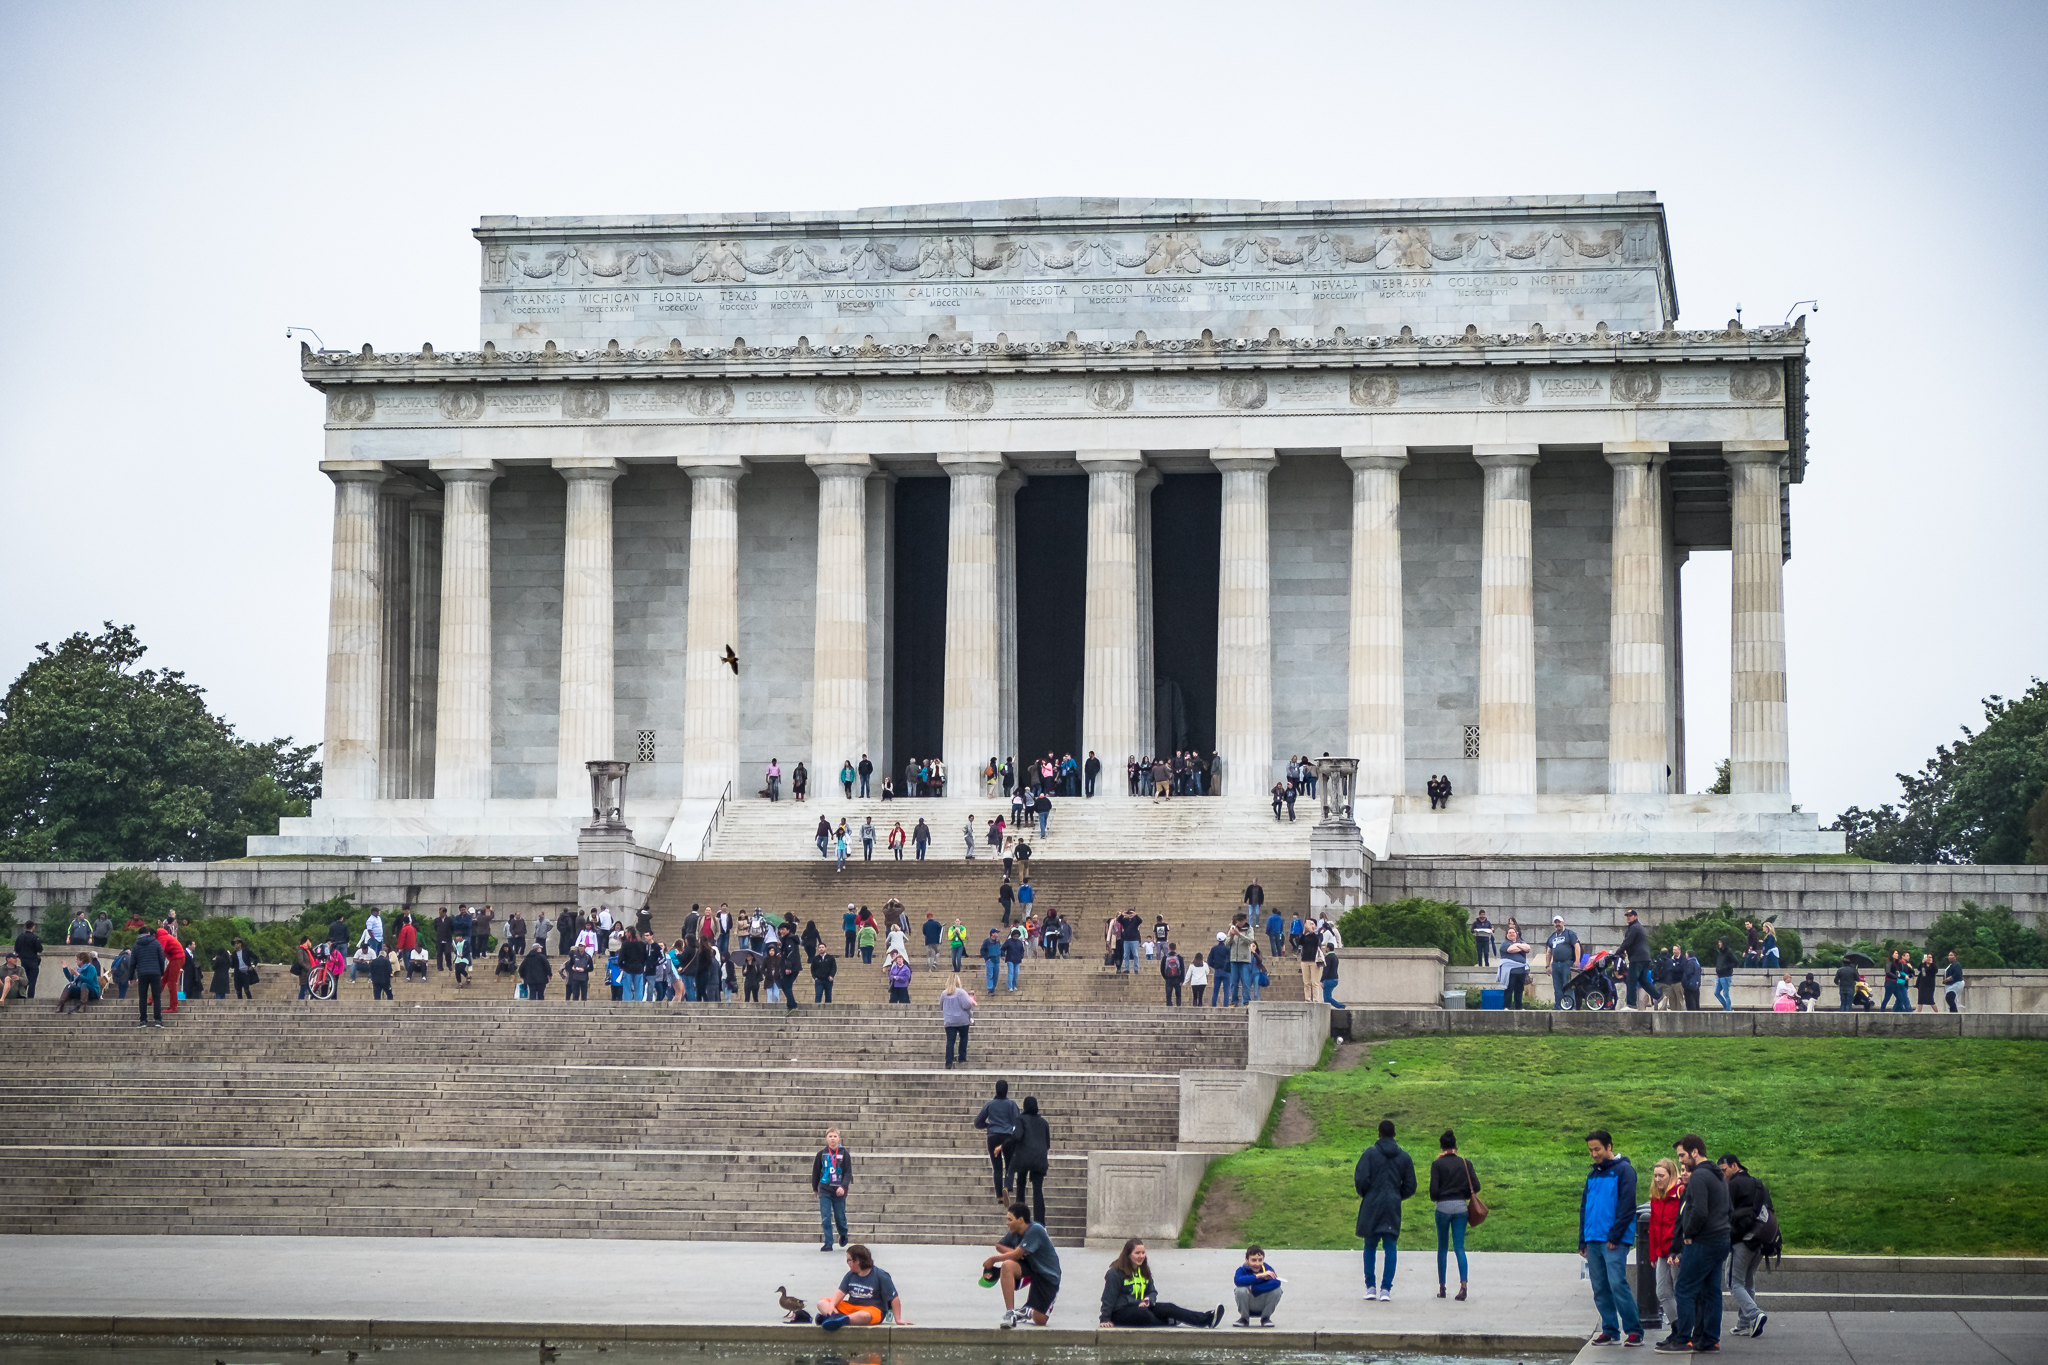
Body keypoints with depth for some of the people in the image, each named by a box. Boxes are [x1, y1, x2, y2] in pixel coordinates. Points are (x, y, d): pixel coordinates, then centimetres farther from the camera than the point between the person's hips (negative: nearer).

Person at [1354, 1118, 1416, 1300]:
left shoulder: (1370, 1153, -4)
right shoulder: (1404, 1157, 6)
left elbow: (1360, 1178, -12)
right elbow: (1410, 1187, 7)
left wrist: (1364, 1195, 7)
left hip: (1371, 1206, -1)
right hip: (1393, 1208, 1)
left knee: (1370, 1247, 10)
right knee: (1390, 1247, 4)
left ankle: (1370, 1287, 9)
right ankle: (1386, 1289, -2)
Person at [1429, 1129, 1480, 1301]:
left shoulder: (1437, 1164, -4)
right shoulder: (1465, 1163, 4)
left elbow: (1433, 1190, -8)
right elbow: (1476, 1187, 1)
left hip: (1443, 1207, -2)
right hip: (1461, 1207, 2)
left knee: (1442, 1247, 11)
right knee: (1459, 1247, 0)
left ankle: (1442, 1287, 12)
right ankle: (1463, 1284, -19)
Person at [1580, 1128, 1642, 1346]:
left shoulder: (1624, 1170, -4)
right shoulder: (1593, 1175, 19)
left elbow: (1627, 1206, -10)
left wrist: (1615, 1236, -15)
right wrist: (1582, 1241, 16)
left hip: (1614, 1240, -7)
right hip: (1593, 1239, 7)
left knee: (1617, 1283, -14)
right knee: (1600, 1288, 6)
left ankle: (1633, 1330, -10)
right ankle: (1610, 1330, 12)